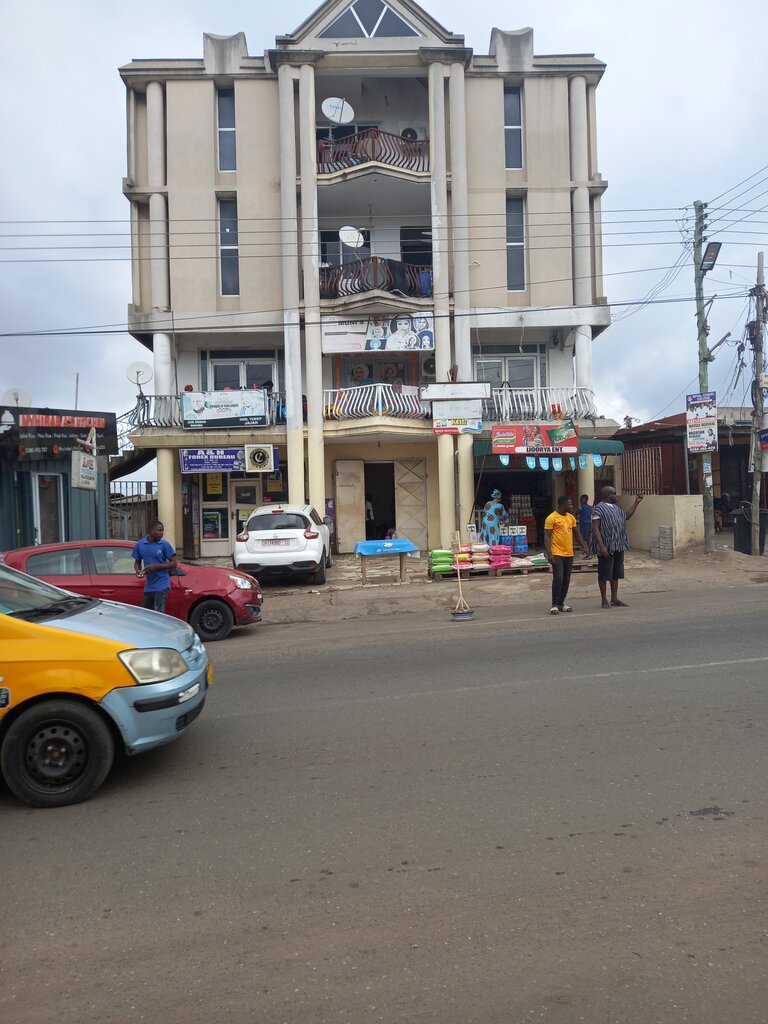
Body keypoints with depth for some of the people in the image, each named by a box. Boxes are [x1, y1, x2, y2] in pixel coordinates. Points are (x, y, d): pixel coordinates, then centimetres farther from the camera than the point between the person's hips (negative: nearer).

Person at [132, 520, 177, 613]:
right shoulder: (140, 545, 3)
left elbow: (173, 564, -7)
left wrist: (156, 566, -18)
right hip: (148, 586, 5)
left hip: (161, 586, -5)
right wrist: (138, 571, -7)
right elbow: (137, 562, 15)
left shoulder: (164, 544, -8)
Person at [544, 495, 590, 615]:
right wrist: (549, 554, -18)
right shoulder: (552, 518, -9)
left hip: (569, 554, 7)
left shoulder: (571, 517, 12)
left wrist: (584, 546, 13)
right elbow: (547, 536, -11)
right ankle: (554, 605, -3)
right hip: (557, 554, -7)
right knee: (558, 578, -11)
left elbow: (577, 533, 21)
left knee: (566, 580, 9)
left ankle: (561, 603, 19)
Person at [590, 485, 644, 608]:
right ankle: (604, 600, 8)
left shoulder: (616, 508, 15)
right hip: (606, 547, -8)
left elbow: (627, 516, 31)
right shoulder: (598, 509, -12)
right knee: (604, 574, -1)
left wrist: (636, 502, 25)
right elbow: (595, 529, -17)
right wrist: (601, 546, -25)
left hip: (618, 546, 9)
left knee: (616, 573, 12)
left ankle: (614, 599, 21)